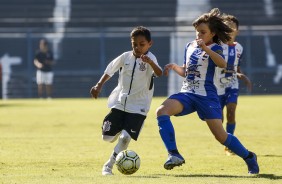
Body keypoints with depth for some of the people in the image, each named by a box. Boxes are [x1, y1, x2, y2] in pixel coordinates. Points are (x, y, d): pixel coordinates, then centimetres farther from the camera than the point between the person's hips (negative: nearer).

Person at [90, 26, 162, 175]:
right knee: (107, 137, 3)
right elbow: (109, 71, 14)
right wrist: (99, 85, 5)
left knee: (125, 137, -16)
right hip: (119, 103, 4)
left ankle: (109, 165, 2)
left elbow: (159, 73, -35)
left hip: (138, 107, -4)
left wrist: (150, 62, -54)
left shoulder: (150, 59, -14)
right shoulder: (125, 57, -2)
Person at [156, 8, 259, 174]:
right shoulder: (190, 46, 14)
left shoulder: (215, 48, -3)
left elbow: (222, 64, -27)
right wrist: (174, 67, 6)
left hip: (206, 96, -5)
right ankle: (174, 155, -27)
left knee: (221, 136, -8)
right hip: (187, 94, 5)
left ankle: (249, 157, 18)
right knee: (161, 111, -23)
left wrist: (206, 49, -40)